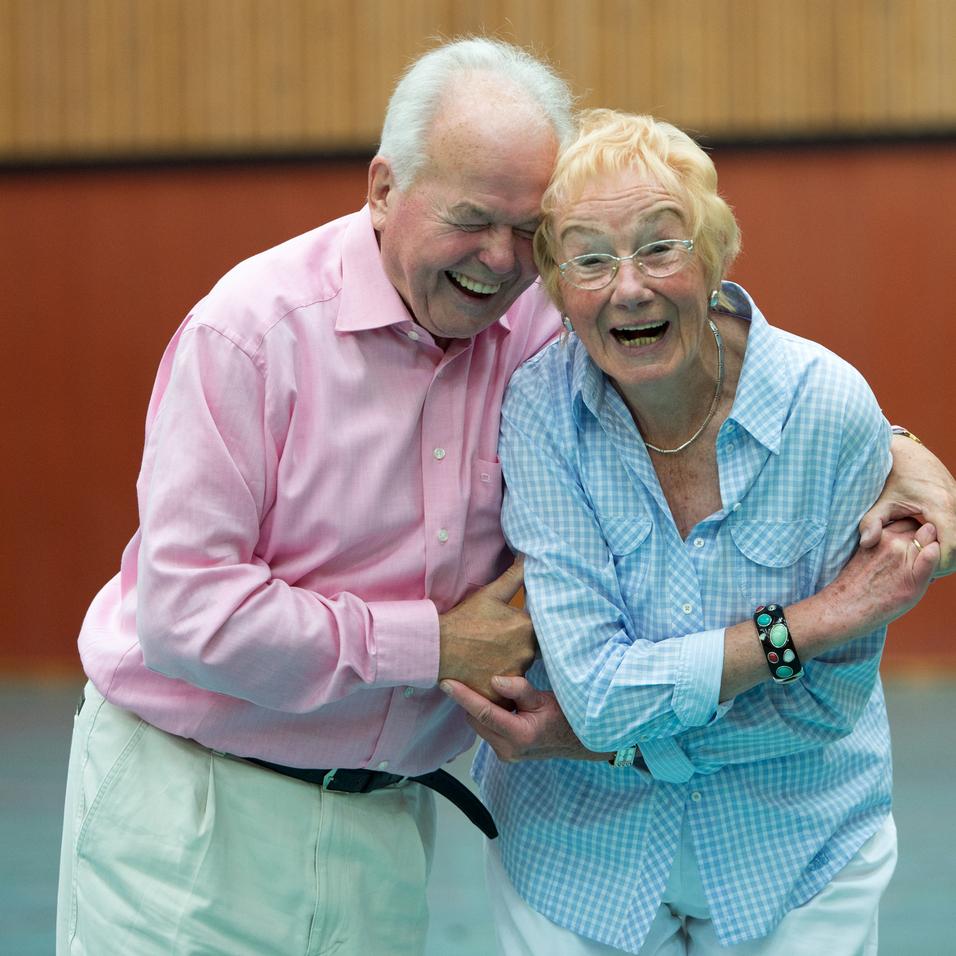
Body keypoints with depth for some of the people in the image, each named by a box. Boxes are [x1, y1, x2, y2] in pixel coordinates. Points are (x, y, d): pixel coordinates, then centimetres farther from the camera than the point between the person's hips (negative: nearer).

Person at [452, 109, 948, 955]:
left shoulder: (830, 408, -17)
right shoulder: (539, 408, -15)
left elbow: (827, 703, -14)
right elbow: (597, 688, -20)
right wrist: (804, 623, -25)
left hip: (795, 847, 0)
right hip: (577, 848, 0)